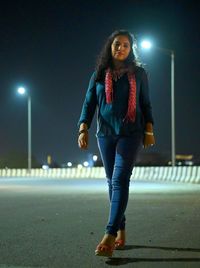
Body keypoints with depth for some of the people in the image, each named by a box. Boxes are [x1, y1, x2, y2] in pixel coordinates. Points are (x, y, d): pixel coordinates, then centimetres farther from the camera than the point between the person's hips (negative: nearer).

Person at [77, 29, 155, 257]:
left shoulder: (138, 73, 6)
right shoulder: (99, 74, 8)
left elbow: (146, 104, 9)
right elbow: (89, 104, 4)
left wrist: (149, 131, 1)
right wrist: (83, 129, -9)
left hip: (131, 133, -3)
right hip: (106, 134, 3)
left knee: (120, 180, -16)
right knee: (113, 182, 6)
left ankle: (110, 235, -24)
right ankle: (121, 231, 16)